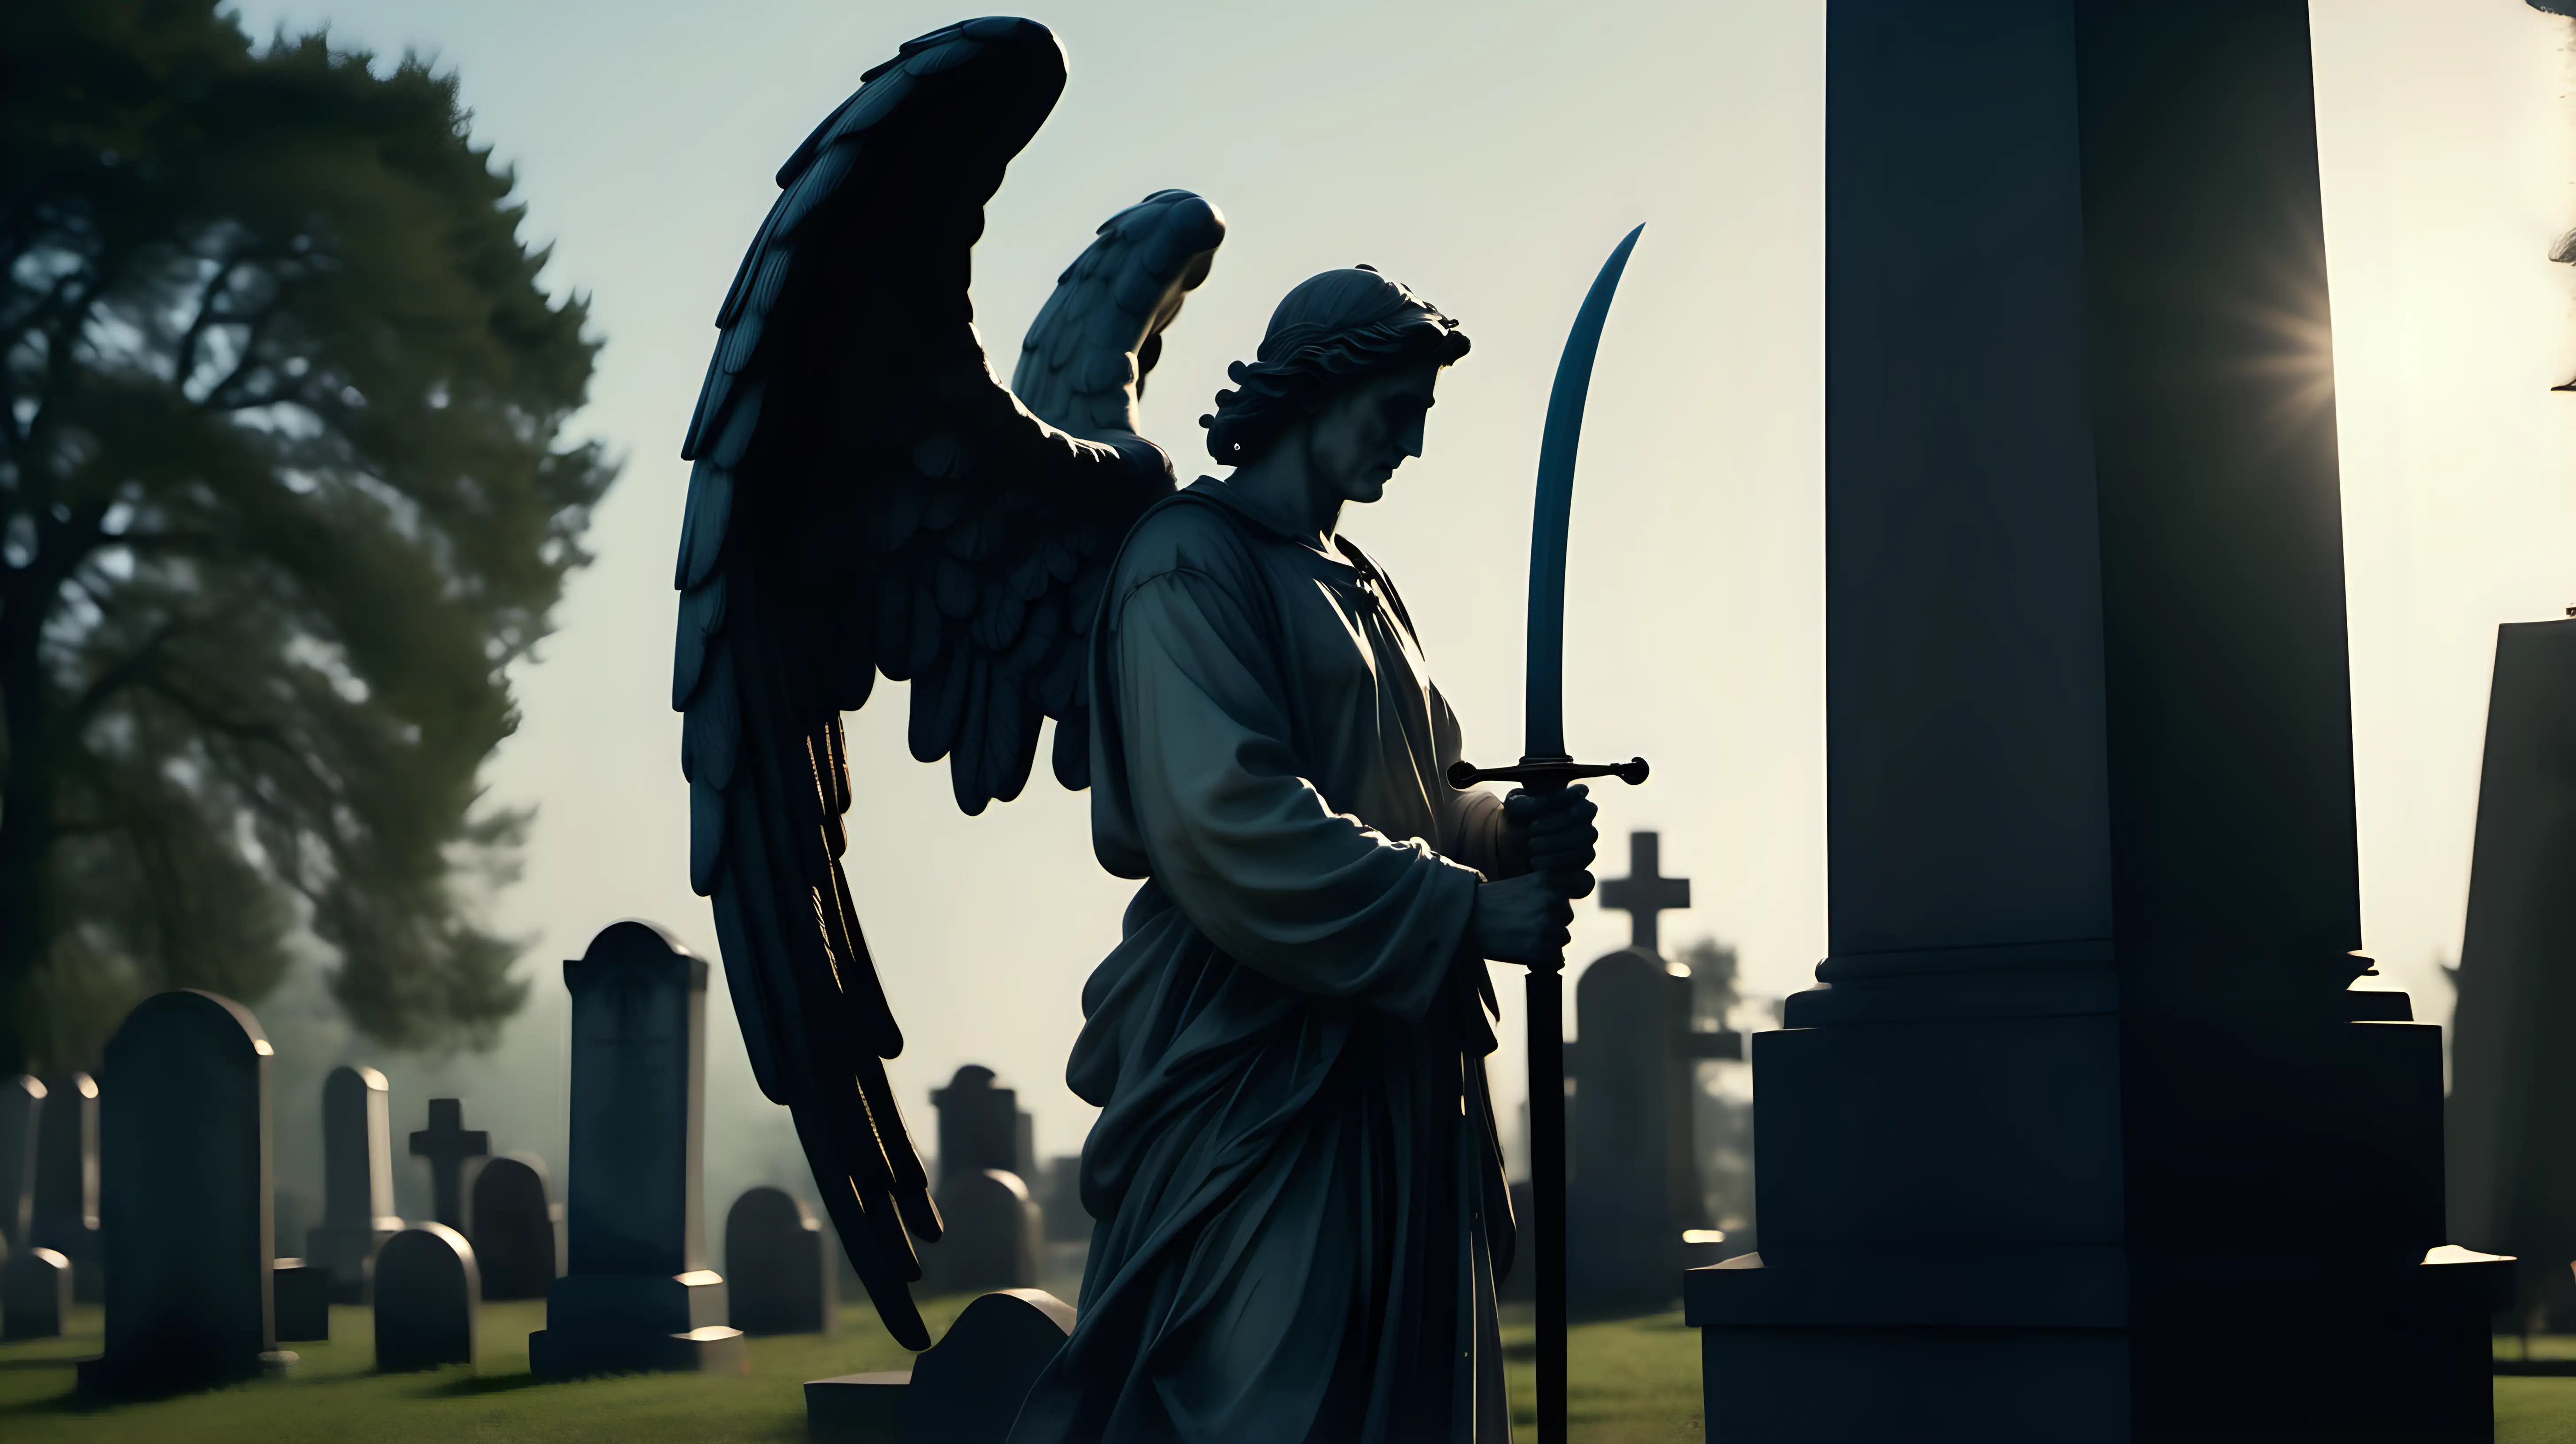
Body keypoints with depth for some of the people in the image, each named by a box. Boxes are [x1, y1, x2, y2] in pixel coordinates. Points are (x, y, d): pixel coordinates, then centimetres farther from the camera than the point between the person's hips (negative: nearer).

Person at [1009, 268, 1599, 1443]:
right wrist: (1467, 912, -20)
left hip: (1388, 1061, 9)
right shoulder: (1191, 563, -8)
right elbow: (1229, 822, -20)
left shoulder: (1358, 589, 20)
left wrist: (1514, 830, -2)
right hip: (1252, 1058, -9)